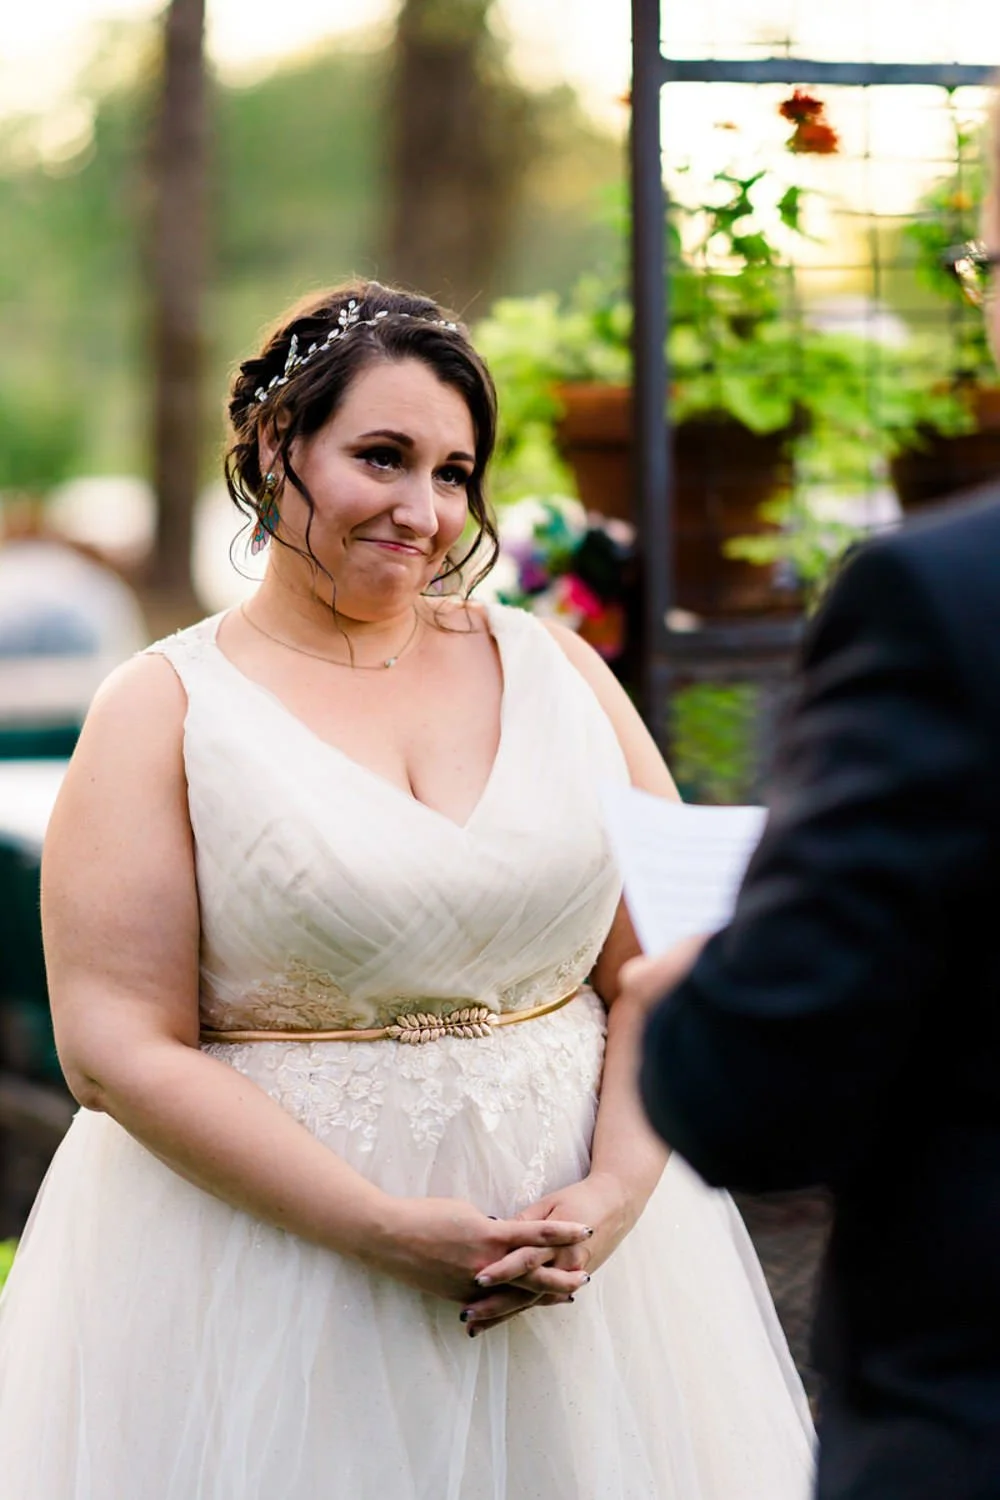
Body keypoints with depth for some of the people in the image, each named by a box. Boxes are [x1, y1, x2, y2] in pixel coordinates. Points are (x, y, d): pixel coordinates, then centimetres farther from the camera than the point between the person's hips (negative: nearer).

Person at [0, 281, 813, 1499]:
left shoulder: (555, 668, 6)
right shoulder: (163, 711, -4)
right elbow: (118, 1049, -11)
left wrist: (617, 1193, -13)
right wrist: (389, 1231, -17)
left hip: (574, 1244, 3)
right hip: (274, 1252, -3)